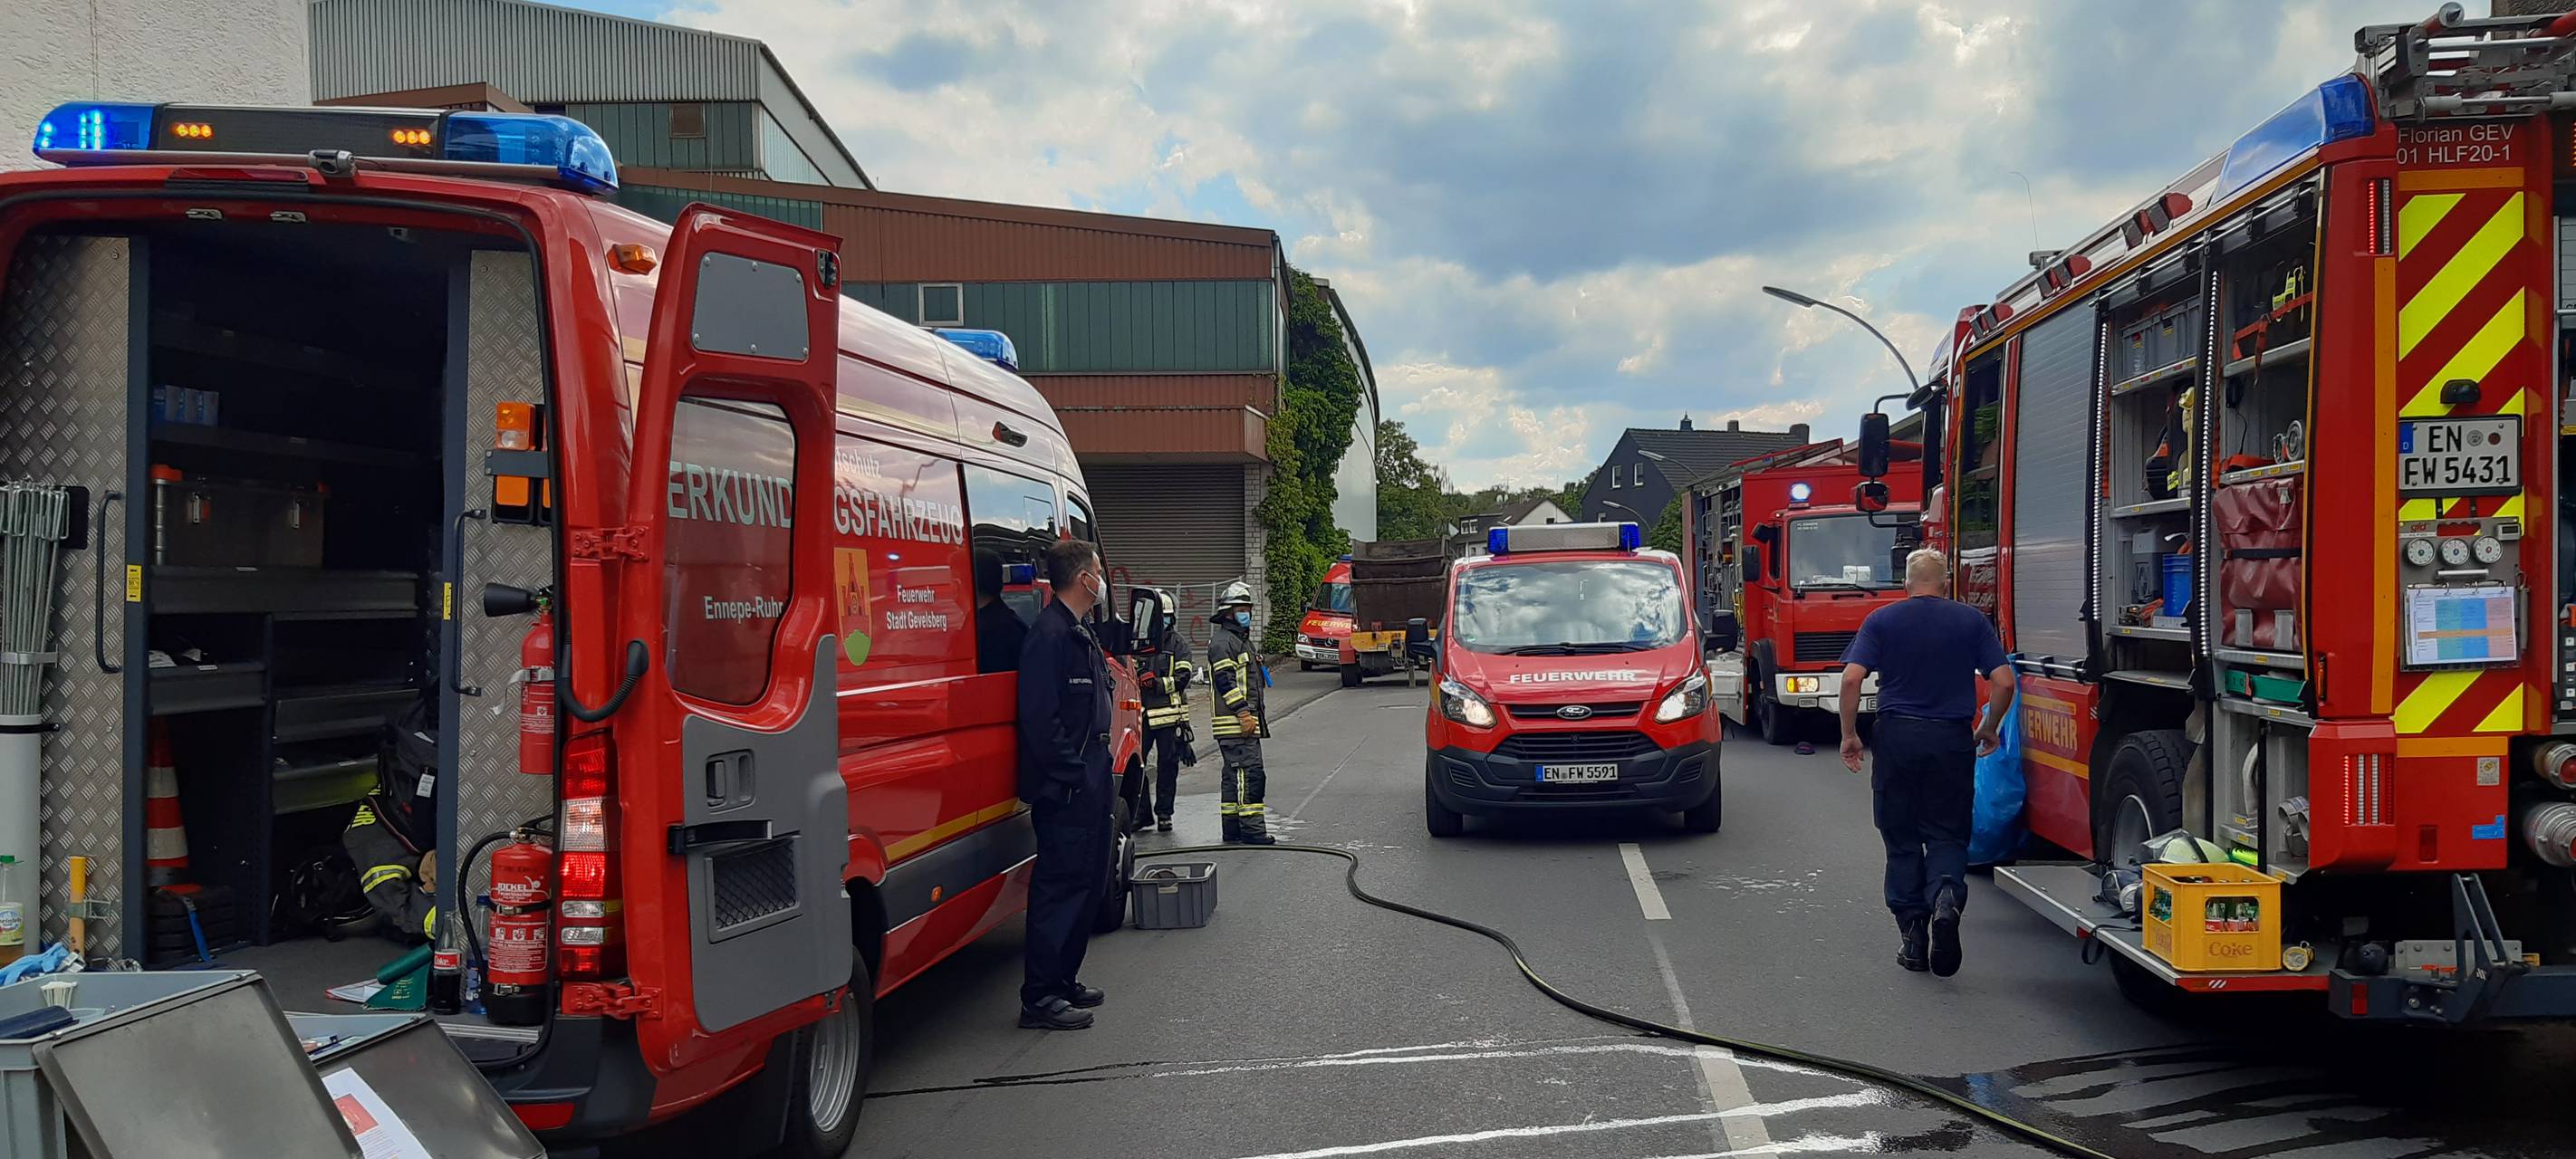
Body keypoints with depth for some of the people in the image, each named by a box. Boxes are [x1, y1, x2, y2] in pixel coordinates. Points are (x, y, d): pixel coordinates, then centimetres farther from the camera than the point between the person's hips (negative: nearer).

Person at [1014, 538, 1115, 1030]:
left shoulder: (1080, 634, 17)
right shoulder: (1050, 635, -16)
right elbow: (1040, 718, -23)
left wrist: (1098, 769, 15)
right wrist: (1072, 774, -21)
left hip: (1088, 783, 11)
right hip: (1065, 788, -11)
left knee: (1085, 881, 15)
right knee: (1061, 884, -8)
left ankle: (1063, 981, 25)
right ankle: (1040, 999, -4)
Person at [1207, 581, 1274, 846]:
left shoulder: (1241, 640, 24)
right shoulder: (1222, 641, -9)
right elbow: (1225, 680, -19)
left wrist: (1252, 715, 27)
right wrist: (1243, 712, -23)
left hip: (1245, 722, 11)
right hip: (1235, 724, -11)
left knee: (1235, 774, 13)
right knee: (1248, 772, -15)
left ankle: (1232, 828, 17)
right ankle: (1252, 829, -17)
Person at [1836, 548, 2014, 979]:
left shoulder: (1881, 620, 2)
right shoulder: (1971, 620, 4)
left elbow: (1852, 677, -9)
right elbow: (2003, 682, -2)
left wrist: (1849, 734, 0)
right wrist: (1989, 729, 13)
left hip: (1897, 736, 0)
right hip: (1952, 738, 0)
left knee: (1902, 839, 10)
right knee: (1947, 836, 9)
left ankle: (1913, 936, 11)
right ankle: (1947, 898, -21)